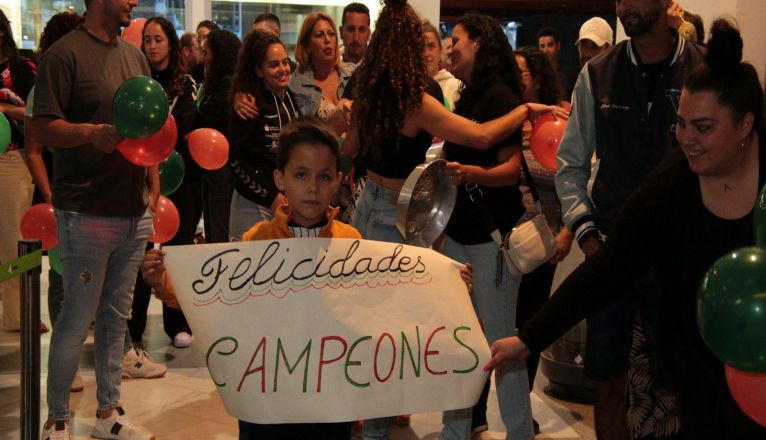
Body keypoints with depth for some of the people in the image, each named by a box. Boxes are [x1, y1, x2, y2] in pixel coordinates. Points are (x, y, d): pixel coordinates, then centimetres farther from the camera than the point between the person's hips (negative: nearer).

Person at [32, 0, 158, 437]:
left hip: (135, 213, 7)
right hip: (87, 214, -6)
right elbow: (44, 126, -12)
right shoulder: (65, 54, -8)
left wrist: (154, 186, 12)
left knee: (117, 315, 13)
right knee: (77, 320, 0)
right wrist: (91, 132, -28)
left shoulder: (134, 55, 13)